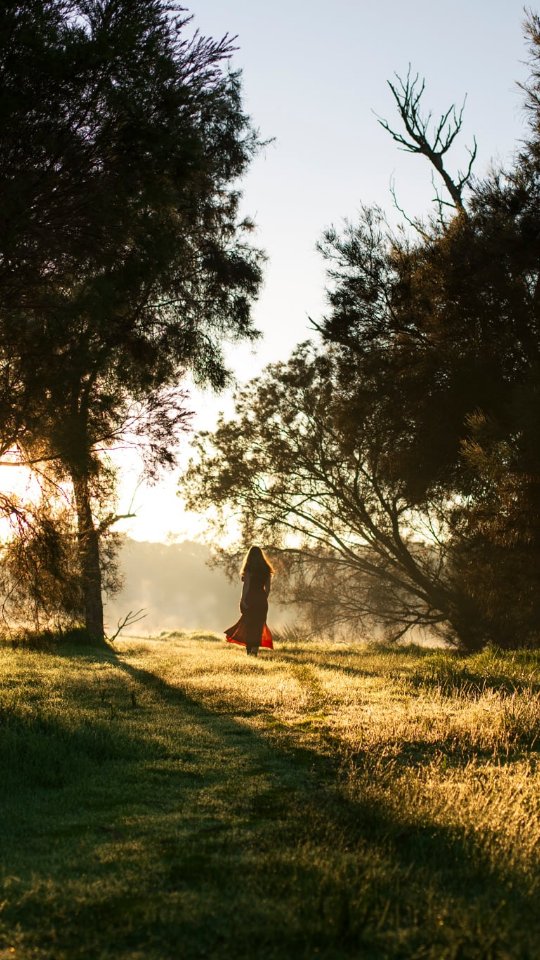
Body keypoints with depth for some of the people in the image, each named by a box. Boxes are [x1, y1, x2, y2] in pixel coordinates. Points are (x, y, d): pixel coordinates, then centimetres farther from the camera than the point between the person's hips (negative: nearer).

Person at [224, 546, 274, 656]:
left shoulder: (248, 569, -7)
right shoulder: (266, 570, 5)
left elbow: (246, 586, -12)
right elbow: (268, 587, 6)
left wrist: (242, 601, -10)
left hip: (250, 599, -3)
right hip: (261, 599, 3)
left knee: (248, 624, 6)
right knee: (259, 625, 8)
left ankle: (249, 650, 3)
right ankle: (255, 649, -3)